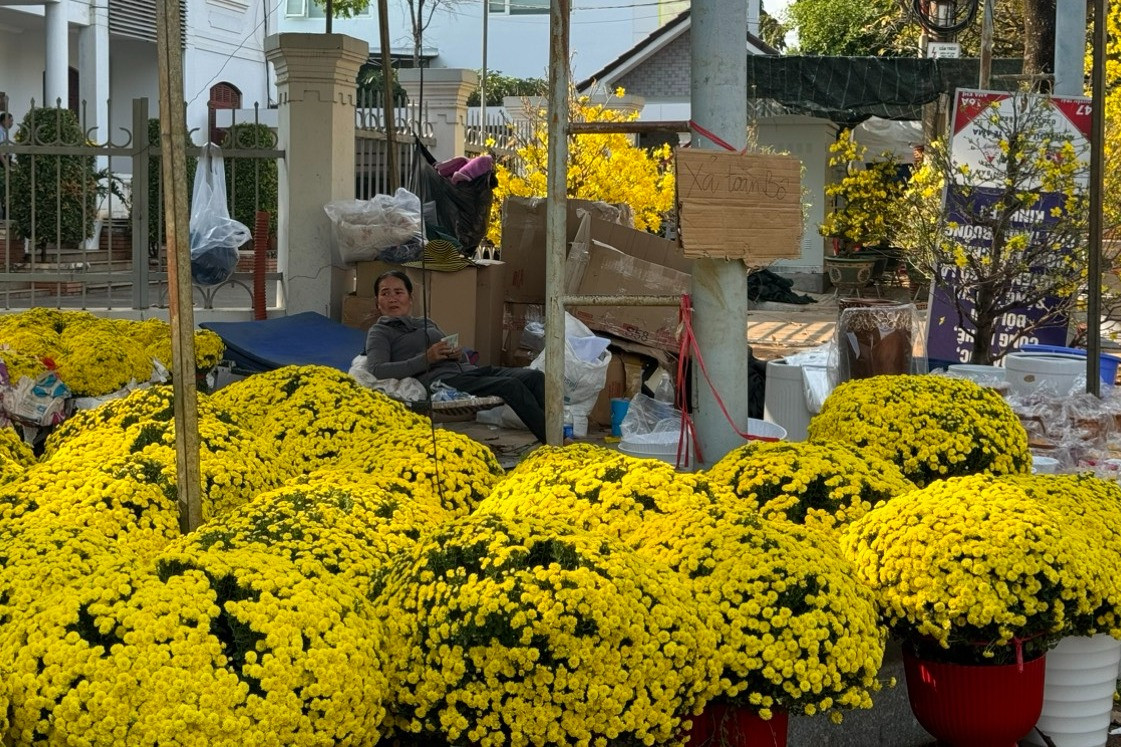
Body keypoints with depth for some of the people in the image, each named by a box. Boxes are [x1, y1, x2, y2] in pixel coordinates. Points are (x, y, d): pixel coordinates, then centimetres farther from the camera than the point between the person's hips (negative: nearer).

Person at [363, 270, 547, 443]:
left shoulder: (426, 322, 31)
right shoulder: (379, 332, 13)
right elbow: (376, 370, -9)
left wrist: (458, 354, 4)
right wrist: (426, 359, -14)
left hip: (469, 370, 7)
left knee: (534, 377, -17)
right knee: (511, 385, -29)